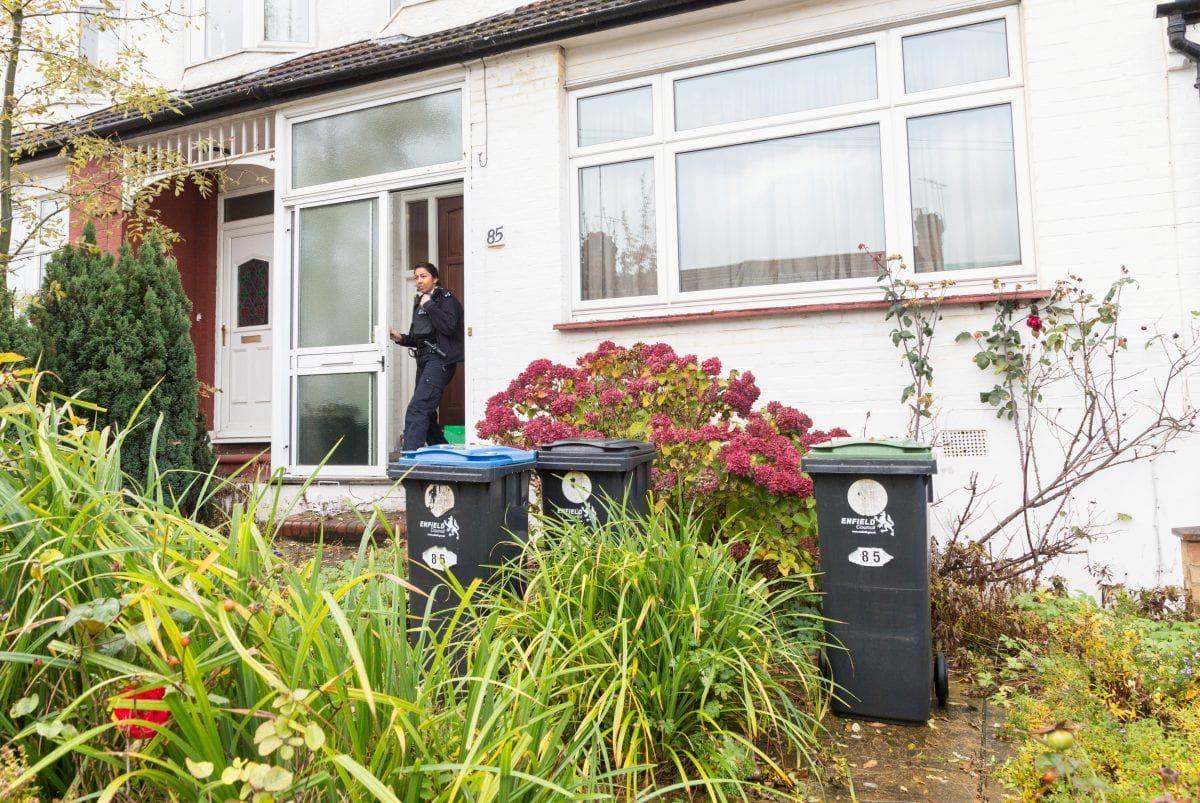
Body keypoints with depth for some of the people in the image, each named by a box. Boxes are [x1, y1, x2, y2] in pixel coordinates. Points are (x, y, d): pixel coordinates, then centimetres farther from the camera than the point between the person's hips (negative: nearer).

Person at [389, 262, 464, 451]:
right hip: (424, 360, 9)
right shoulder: (419, 302, 19)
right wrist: (400, 338, 3)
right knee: (426, 413, 11)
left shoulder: (445, 298, -3)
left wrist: (429, 305, -13)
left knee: (417, 409, -19)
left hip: (439, 359, -9)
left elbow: (449, 327, -19)